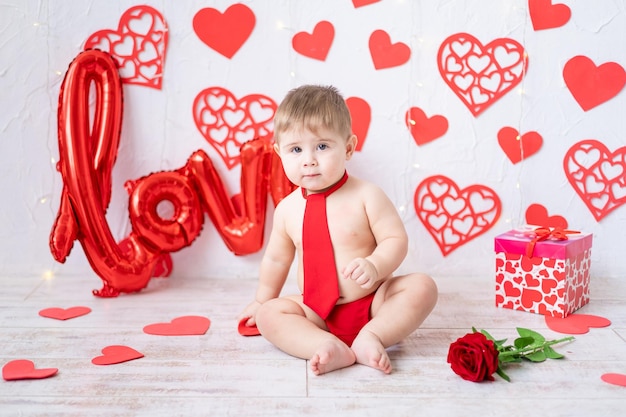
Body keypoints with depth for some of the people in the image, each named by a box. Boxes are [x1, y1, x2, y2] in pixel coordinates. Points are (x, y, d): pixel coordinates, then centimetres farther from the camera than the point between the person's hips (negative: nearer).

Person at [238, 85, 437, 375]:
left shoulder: (366, 196, -8)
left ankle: (371, 337, -29)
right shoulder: (287, 209, 1)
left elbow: (396, 240, -9)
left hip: (372, 304, -2)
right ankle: (329, 348, -37)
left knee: (422, 287, -23)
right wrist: (262, 300, 28)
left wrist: (374, 266, -30)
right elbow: (276, 258, 17)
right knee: (268, 314, -20)